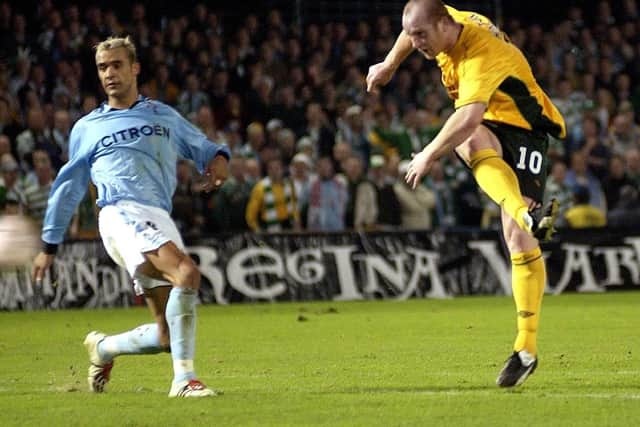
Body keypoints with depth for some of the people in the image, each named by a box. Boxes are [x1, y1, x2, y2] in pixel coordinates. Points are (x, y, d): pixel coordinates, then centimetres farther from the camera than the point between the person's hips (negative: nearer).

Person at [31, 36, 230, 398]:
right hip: (122, 214, -4)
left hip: (161, 219, 4)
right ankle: (185, 379, -32)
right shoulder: (87, 128, 19)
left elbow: (200, 146, 26)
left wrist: (217, 158, 0)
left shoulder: (163, 116, 23)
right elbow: (69, 187, 25)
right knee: (187, 273, -32)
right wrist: (49, 246, 25)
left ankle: (103, 348, 27)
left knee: (168, 336, -2)